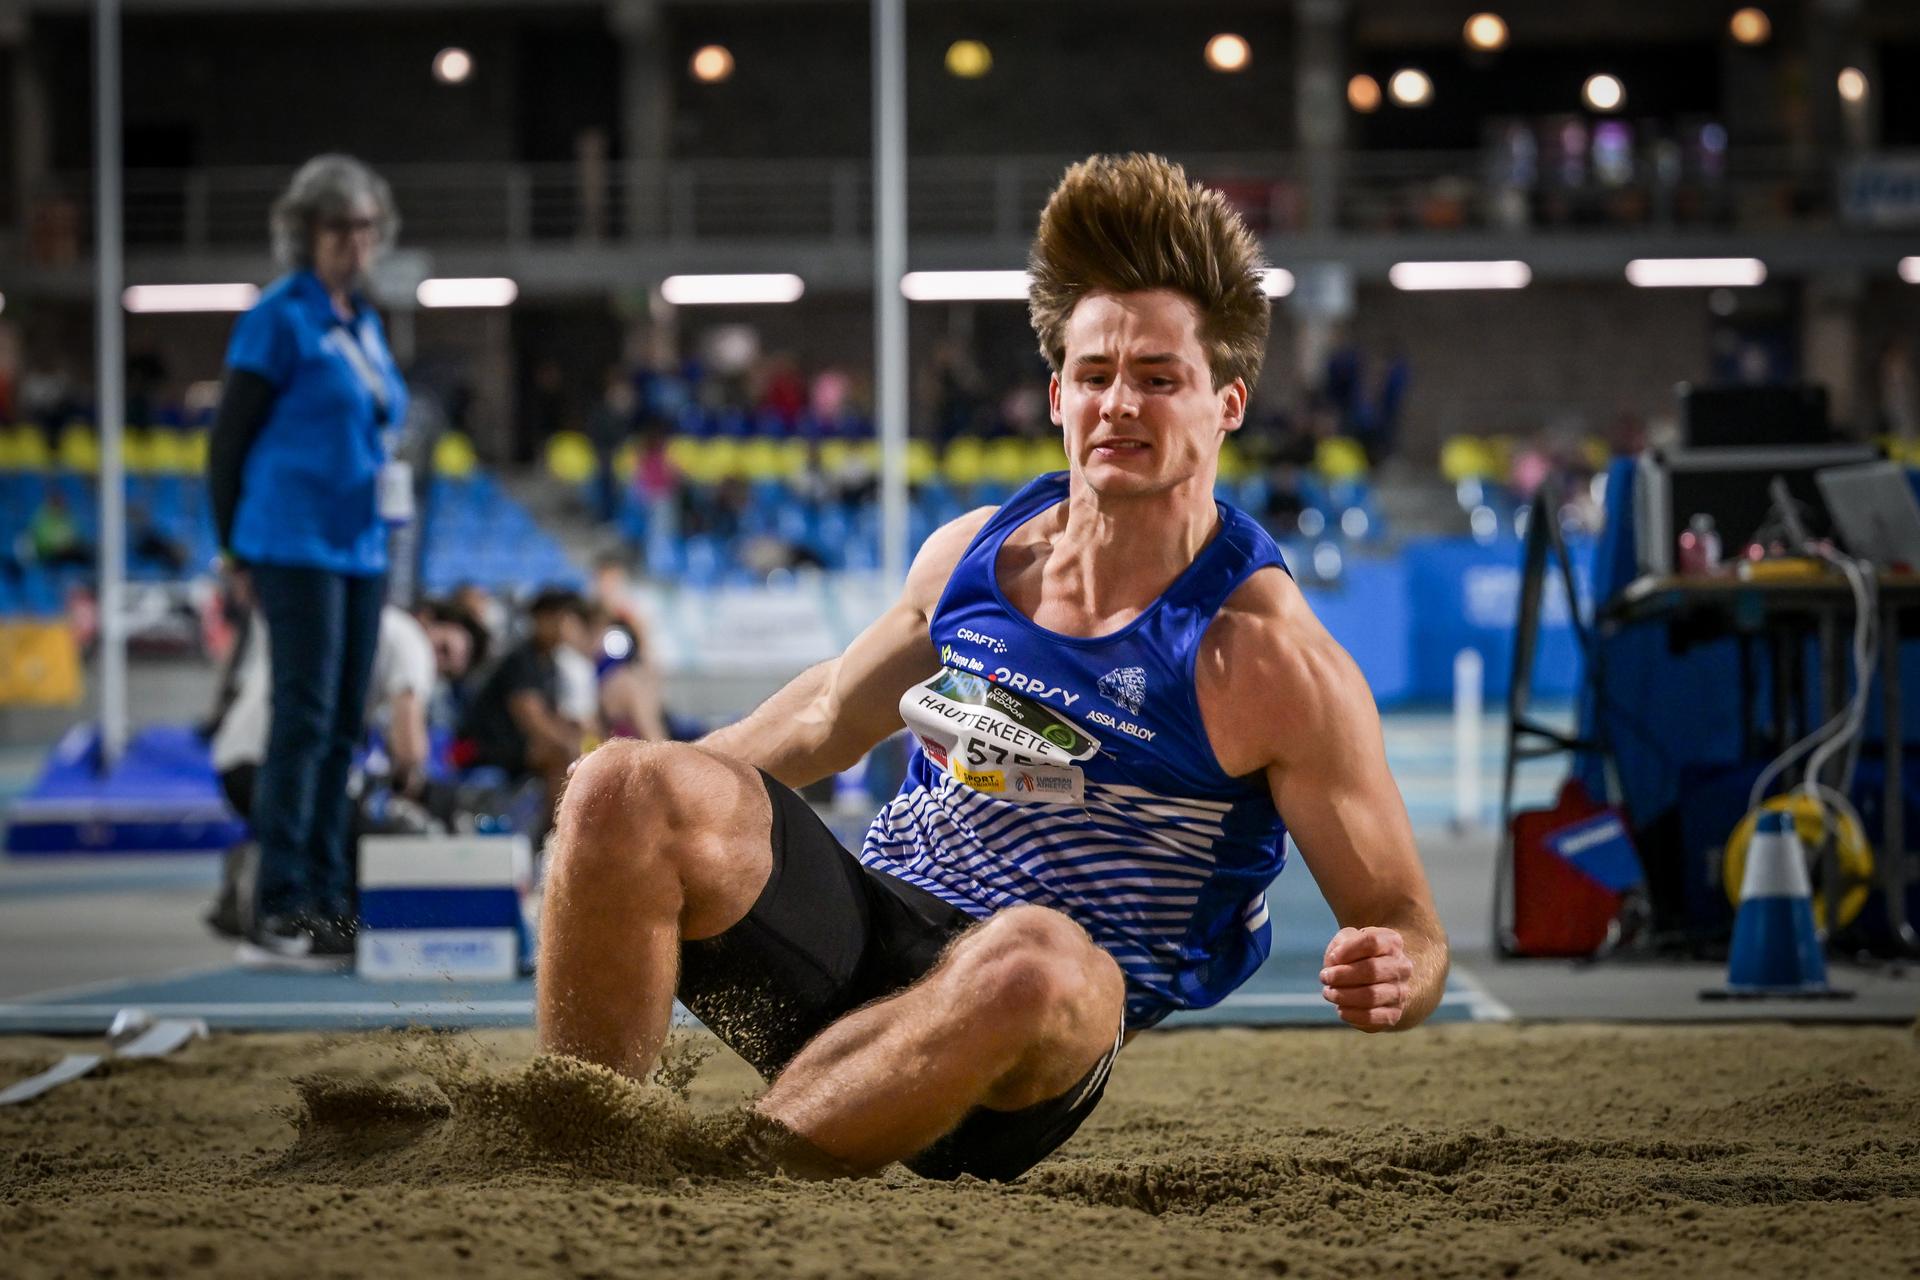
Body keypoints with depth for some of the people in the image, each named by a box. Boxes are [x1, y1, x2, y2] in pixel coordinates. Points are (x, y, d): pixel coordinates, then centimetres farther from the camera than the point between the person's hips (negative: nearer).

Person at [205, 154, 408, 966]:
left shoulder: (364, 323, 16)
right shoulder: (280, 319, -7)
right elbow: (228, 440, -7)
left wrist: (383, 535, 16)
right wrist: (238, 555, -5)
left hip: (360, 548, 8)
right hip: (295, 546, -8)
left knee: (343, 727, 9)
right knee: (304, 719, -11)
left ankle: (327, 905, 14)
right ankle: (278, 914, -9)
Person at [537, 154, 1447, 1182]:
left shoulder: (1268, 660, -8)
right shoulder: (974, 554, 7)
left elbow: (1407, 923, -5)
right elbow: (833, 712, 27)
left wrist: (1392, 979, -29)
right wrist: (671, 800, 22)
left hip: (1027, 1063, -5)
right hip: (865, 919, 5)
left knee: (1041, 956, -42)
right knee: (624, 786, -19)